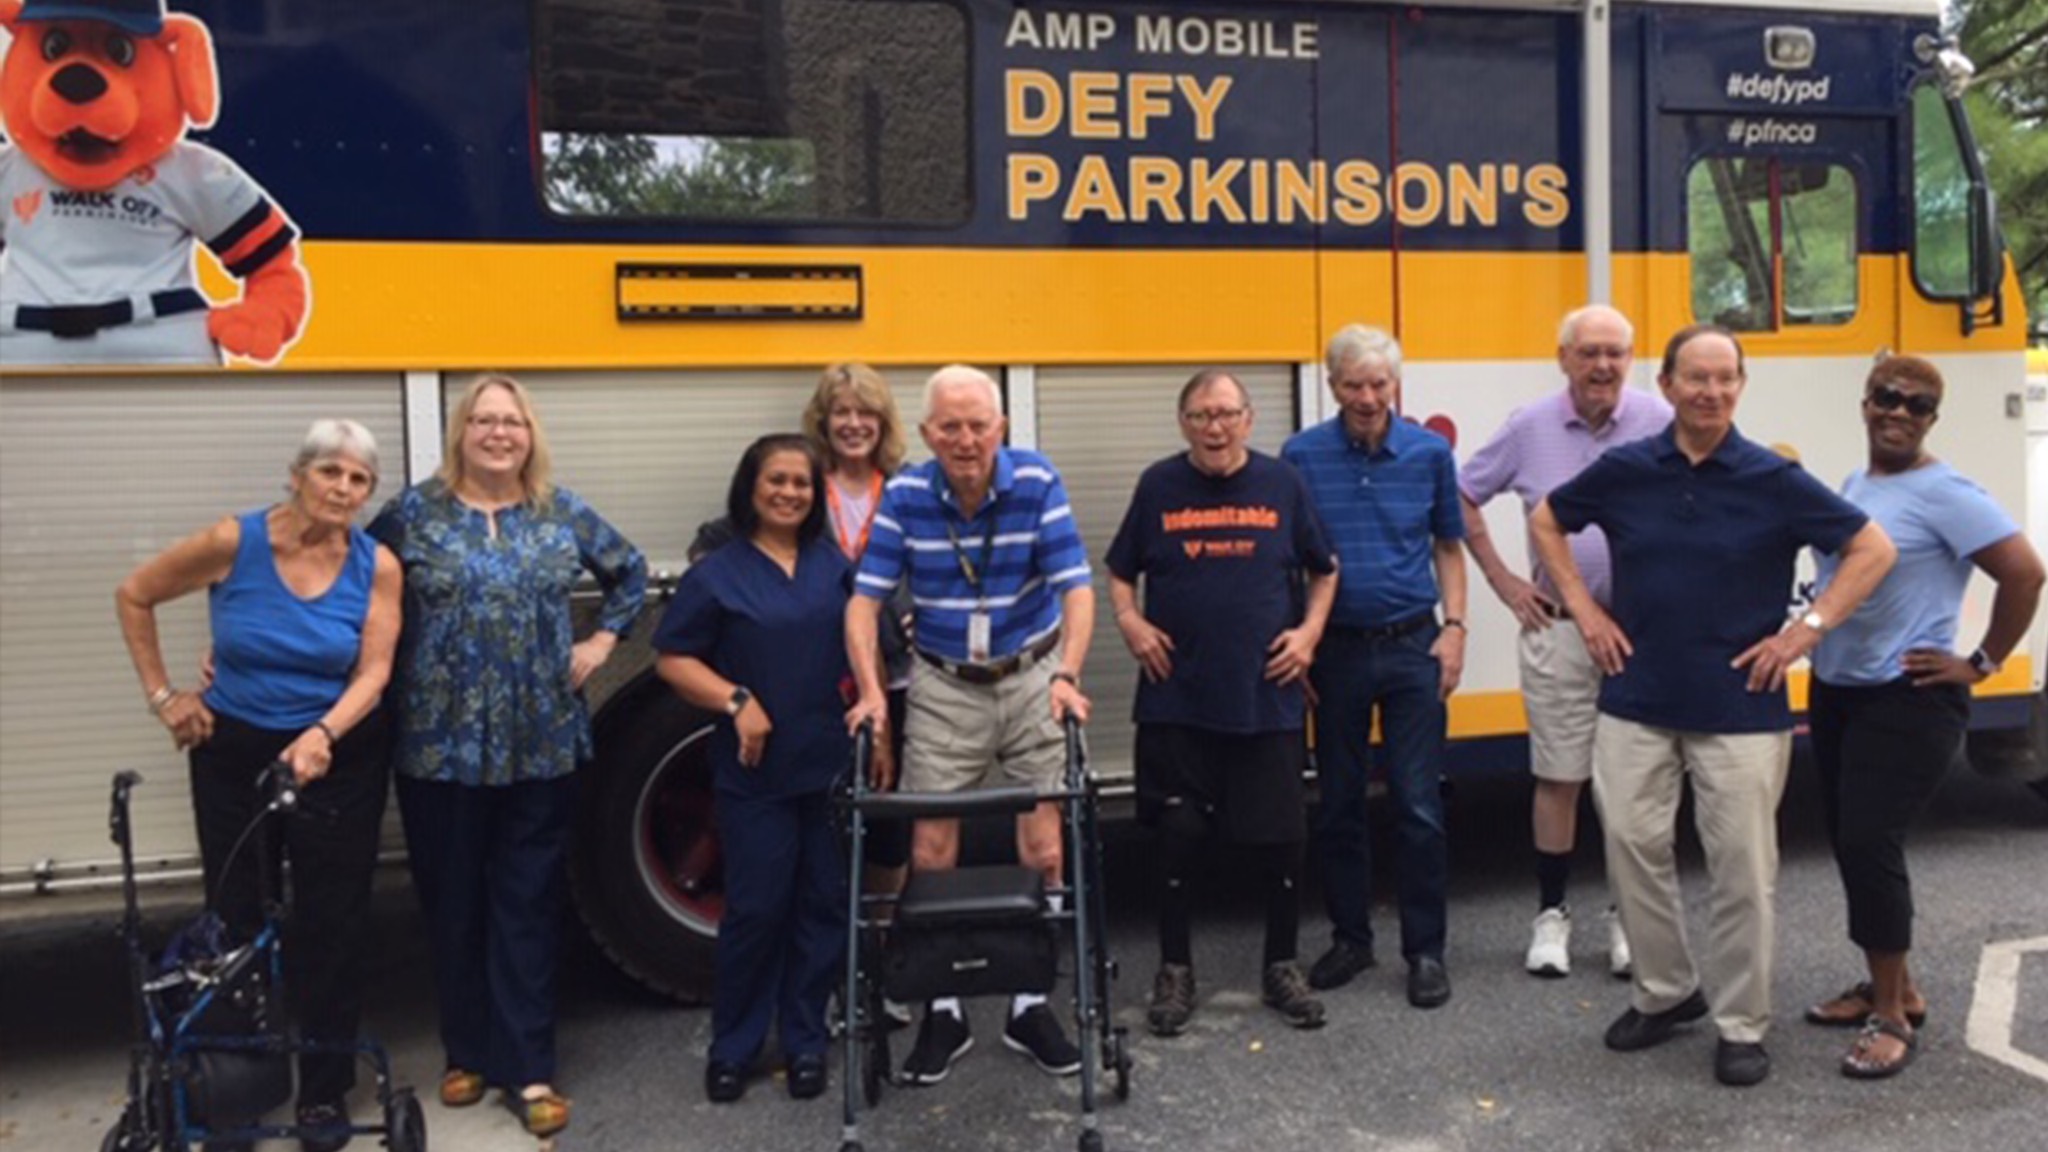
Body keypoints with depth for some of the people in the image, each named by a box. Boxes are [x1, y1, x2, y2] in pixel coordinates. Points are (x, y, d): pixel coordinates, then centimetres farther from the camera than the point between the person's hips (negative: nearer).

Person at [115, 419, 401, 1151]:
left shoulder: (376, 566, -11)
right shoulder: (233, 543, -13)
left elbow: (373, 672, -13)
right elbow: (134, 596, 1)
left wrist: (322, 734, -30)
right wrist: (161, 693, -2)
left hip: (338, 756, 0)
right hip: (234, 751, 0)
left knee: (331, 925, 4)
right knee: (235, 918, 9)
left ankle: (324, 1091, 18)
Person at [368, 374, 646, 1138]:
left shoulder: (563, 513, 4)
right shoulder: (414, 512, -1)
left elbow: (630, 571, 16)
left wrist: (603, 639, 7)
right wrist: (394, 659, -3)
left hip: (542, 743, 1)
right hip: (443, 743, 0)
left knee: (527, 906, 4)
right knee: (454, 906, 10)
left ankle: (528, 1070, 10)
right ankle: (468, 1052, 26)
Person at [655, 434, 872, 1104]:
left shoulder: (836, 565, 10)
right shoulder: (717, 573, 0)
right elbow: (672, 659, -2)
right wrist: (736, 701, -14)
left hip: (833, 765, 3)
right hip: (756, 771, -3)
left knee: (824, 904, 7)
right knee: (757, 907, -1)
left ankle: (805, 1042, 21)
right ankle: (732, 1047, 16)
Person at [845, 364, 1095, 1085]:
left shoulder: (1038, 483, -12)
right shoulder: (905, 495, -9)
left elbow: (1076, 588, -14)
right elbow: (865, 600, -9)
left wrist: (1067, 676, -26)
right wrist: (871, 690, -20)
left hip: (1032, 678, 0)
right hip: (943, 687, 1)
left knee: (1042, 850, 2)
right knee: (931, 852, 1)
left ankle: (1030, 1005, 20)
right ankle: (942, 1011, 17)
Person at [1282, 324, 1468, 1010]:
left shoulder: (1429, 453, 0)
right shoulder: (1301, 456, -3)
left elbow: (1448, 548, 9)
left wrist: (1454, 628, -1)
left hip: (1413, 646, 0)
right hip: (1336, 648, 1)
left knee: (1419, 805, 0)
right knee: (1338, 804, 10)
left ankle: (1425, 950, 12)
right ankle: (1350, 938, 24)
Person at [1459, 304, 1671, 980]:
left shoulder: (1661, 424, -6)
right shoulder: (1530, 427, 0)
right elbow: (1464, 496, 10)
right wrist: (1503, 582, 5)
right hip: (1557, 627, 1)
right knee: (1558, 778, 8)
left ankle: (1627, 916, 23)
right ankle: (1551, 914, 21)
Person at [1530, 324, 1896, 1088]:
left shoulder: (1773, 479, -6)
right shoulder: (1624, 470, -1)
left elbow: (1872, 549, -2)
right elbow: (1546, 521, 14)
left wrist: (1806, 629, -8)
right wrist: (1584, 610, 5)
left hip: (1740, 707, -2)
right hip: (1636, 701, 2)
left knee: (1742, 868, 3)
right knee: (1634, 848, 8)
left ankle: (1742, 1025, 19)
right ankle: (1665, 992, 28)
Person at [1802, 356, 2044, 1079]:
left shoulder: (1943, 494, -13)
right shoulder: (1851, 486, 10)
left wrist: (1981, 664, -13)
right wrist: (1814, 635, 10)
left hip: (1907, 701, -8)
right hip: (1833, 692, 8)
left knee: (1870, 845, -11)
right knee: (1849, 843, 13)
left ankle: (1894, 1016, 4)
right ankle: (1892, 987, 29)